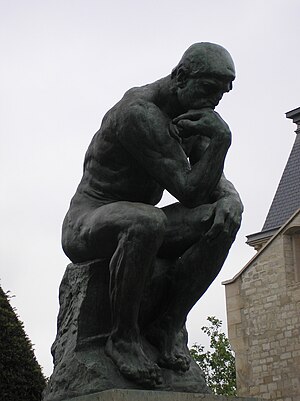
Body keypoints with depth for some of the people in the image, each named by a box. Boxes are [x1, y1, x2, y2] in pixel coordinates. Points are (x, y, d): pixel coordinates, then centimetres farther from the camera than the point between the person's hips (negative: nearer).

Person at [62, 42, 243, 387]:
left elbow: (215, 182, 7)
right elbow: (189, 192, -24)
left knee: (224, 219, -14)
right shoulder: (140, 113, -22)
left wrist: (230, 199, -15)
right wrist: (221, 139, -30)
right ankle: (123, 335, -24)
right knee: (145, 221, -42)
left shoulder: (190, 116, 6)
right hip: (86, 225, -8)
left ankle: (169, 323, -12)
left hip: (137, 224, 8)